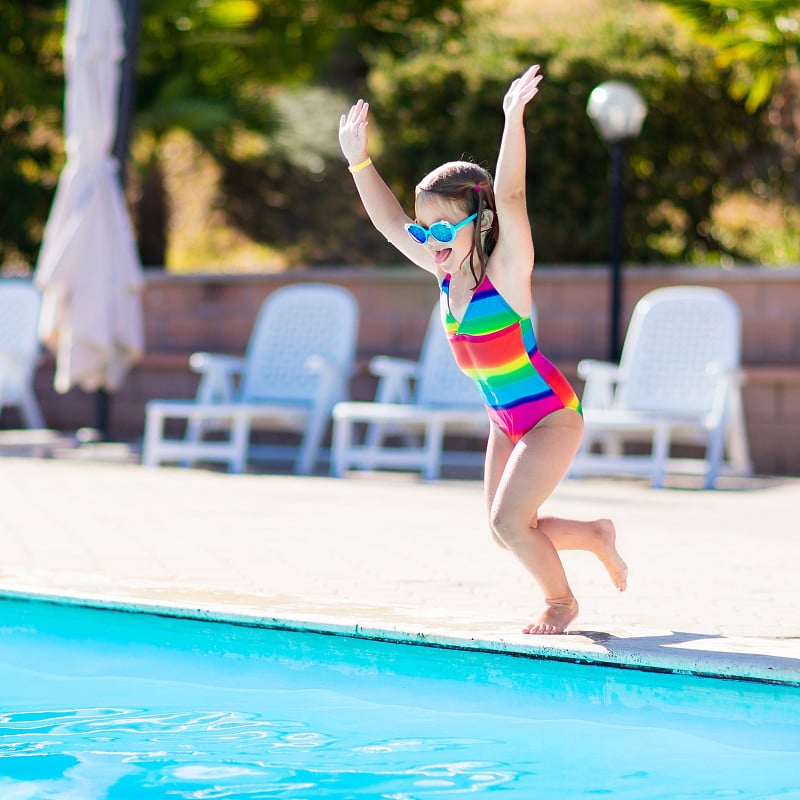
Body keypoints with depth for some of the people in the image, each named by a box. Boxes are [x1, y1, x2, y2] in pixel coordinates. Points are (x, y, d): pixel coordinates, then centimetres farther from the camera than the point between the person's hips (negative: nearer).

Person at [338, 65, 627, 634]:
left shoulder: (505, 271, -21)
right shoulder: (447, 272, -2)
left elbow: (510, 197, -36)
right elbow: (390, 222, 7)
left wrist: (514, 118, -46)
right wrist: (359, 160, 2)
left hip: (551, 414, -8)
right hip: (506, 419, 8)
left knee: (510, 521, -14)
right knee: (506, 530, 9)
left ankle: (561, 601, 12)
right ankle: (597, 536, 32)